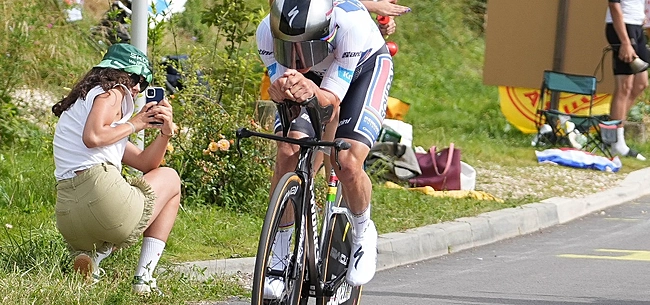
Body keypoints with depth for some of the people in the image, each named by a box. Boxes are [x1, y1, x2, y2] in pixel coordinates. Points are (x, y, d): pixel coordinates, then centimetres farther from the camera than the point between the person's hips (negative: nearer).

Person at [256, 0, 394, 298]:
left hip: (364, 68, -3)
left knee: (348, 164, -22)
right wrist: (282, 90, -55)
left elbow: (332, 98, -37)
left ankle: (362, 233, 10)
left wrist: (312, 92, -60)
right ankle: (279, 257, -4)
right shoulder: (267, 31, -33)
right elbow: (278, 79, -31)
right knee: (287, 154, -20)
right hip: (312, 77, 3)